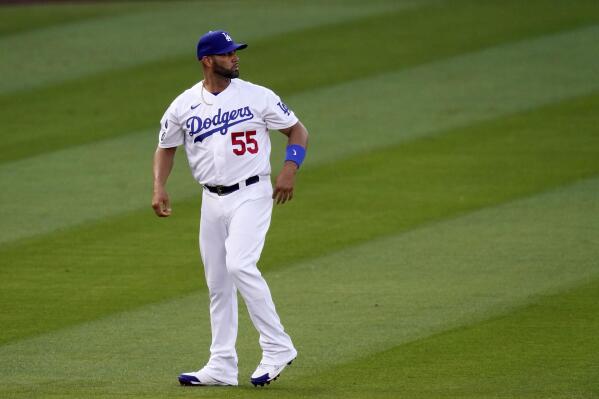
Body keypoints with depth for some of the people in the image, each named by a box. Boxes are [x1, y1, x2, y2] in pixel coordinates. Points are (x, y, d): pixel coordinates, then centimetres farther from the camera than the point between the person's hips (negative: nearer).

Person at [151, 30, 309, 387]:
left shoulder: (257, 97, -4)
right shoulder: (184, 106, 4)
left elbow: (298, 131, 2)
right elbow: (166, 147, 17)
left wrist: (290, 169, -15)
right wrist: (159, 187, 1)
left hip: (251, 196, -5)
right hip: (212, 200, 5)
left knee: (240, 265, -23)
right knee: (217, 283, 7)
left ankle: (278, 347, -15)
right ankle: (222, 367, 14)